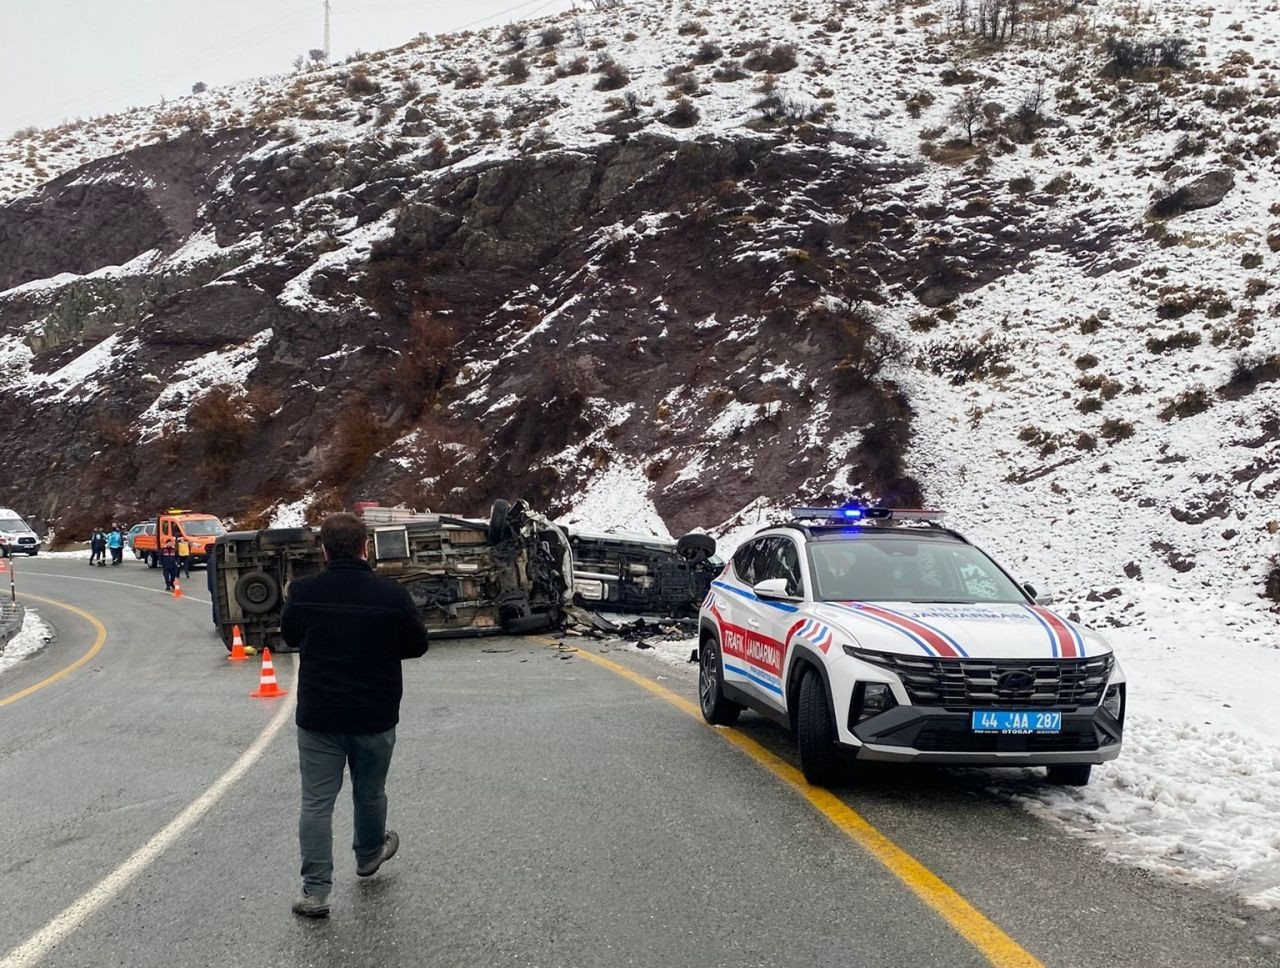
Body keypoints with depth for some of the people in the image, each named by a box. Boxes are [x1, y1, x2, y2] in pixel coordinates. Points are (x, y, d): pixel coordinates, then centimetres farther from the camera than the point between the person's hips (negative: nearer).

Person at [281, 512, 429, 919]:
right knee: (370, 793, 21)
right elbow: (417, 644, -1)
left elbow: (289, 635, 9)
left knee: (316, 802, 6)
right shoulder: (391, 595, -14)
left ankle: (315, 891, 3)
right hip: (375, 717, 0)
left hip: (317, 716, 0)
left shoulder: (303, 593, -9)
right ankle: (369, 854, 45)